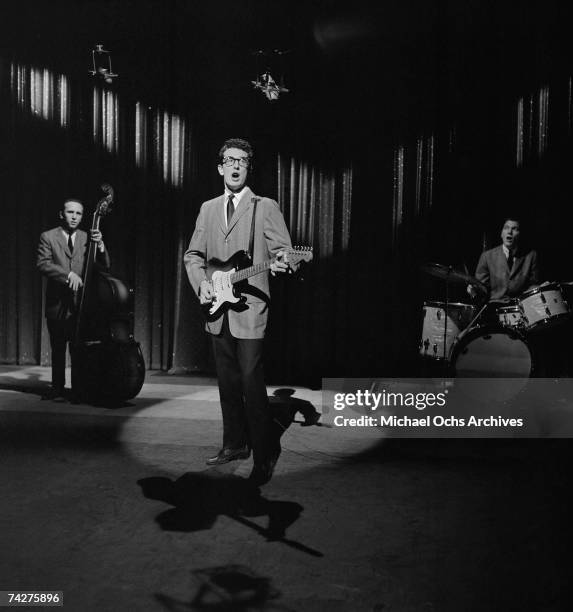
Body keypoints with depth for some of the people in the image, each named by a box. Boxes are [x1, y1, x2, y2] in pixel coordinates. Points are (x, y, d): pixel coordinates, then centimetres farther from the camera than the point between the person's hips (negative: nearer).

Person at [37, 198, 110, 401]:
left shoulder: (87, 238, 11)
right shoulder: (48, 237, 4)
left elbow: (105, 265, 4)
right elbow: (42, 263, -10)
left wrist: (99, 245, -14)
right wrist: (68, 274, -23)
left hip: (81, 304, 1)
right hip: (57, 305, -1)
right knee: (58, 349, 7)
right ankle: (57, 388, 20)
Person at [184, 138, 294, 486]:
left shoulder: (266, 207, -1)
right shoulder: (208, 209, 14)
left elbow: (282, 252, -8)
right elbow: (193, 255, 17)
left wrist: (281, 263, -31)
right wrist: (201, 282, -1)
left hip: (250, 309, -5)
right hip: (217, 310, 6)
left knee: (251, 382, -8)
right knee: (228, 382, 13)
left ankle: (265, 455, 4)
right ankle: (236, 444, 28)